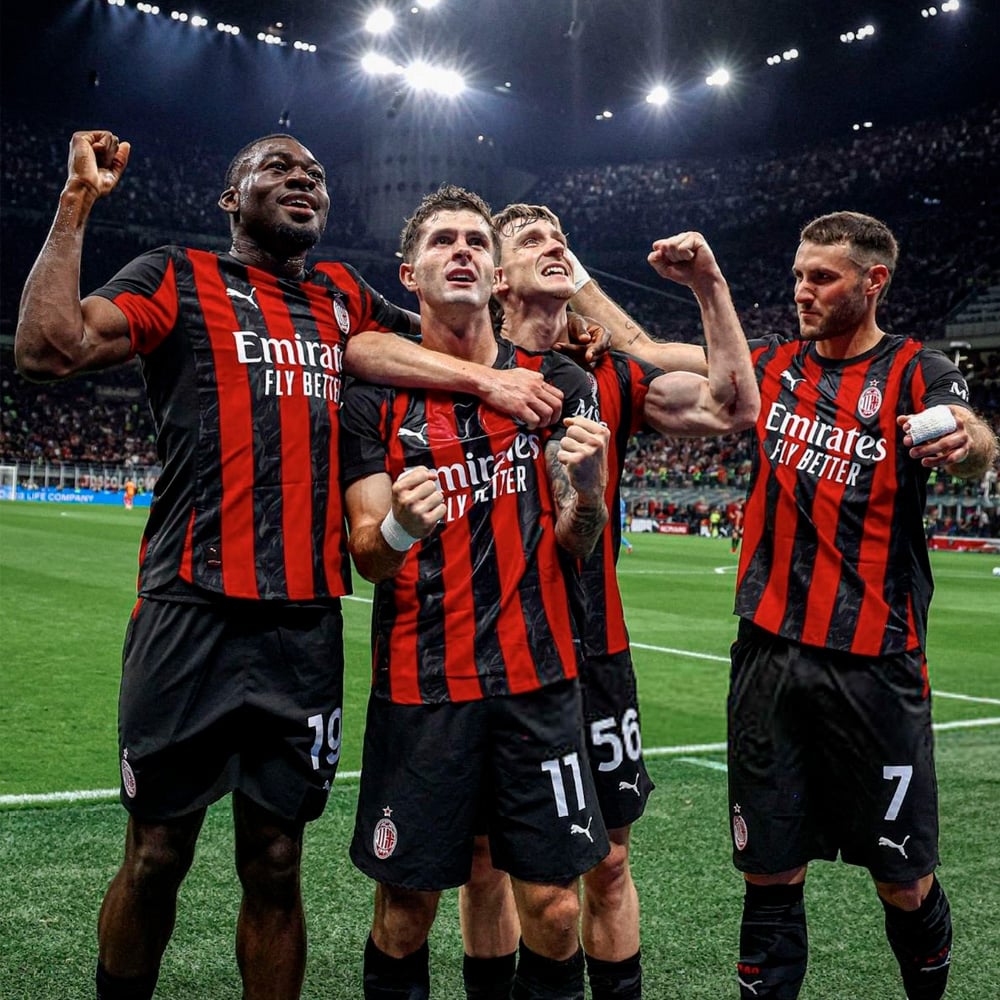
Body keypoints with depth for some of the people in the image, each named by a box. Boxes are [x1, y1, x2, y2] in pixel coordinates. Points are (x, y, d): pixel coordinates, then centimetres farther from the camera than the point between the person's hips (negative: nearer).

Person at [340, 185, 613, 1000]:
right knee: (406, 907, 5)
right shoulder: (376, 400, 3)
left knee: (554, 907, 2)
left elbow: (575, 546, 4)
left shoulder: (558, 384, 5)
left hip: (537, 677, 1)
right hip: (418, 682, -1)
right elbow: (367, 557, -1)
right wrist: (397, 528, -24)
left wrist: (586, 489, -18)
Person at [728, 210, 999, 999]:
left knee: (906, 885, 6)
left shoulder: (916, 372, -2)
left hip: (874, 662, -3)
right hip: (769, 654, 3)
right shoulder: (774, 365, 11)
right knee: (771, 875, 8)